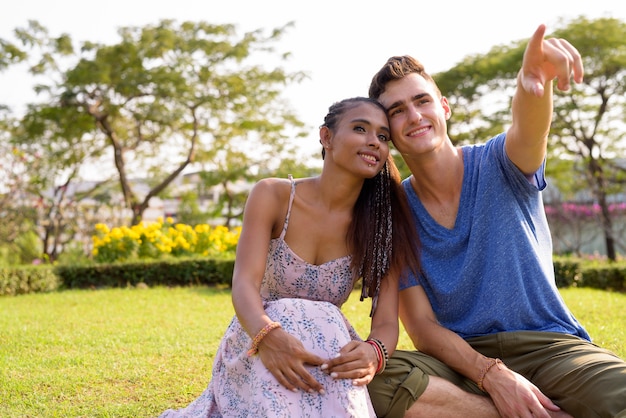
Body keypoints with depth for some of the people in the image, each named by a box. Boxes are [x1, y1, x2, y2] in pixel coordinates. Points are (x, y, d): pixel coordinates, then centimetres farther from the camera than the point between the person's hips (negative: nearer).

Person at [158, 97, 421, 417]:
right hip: (256, 344, -1)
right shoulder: (273, 196, -9)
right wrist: (268, 336, -45)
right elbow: (245, 284, -22)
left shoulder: (381, 223, -6)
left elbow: (386, 323, -13)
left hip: (330, 349, 1)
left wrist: (373, 352, -39)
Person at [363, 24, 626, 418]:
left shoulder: (498, 165, -1)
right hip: (462, 358, 3)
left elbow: (527, 129, -27)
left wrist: (535, 83, -52)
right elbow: (421, 325, -4)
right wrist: (491, 374, -21)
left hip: (549, 345, -2)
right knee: (377, 379, -32)